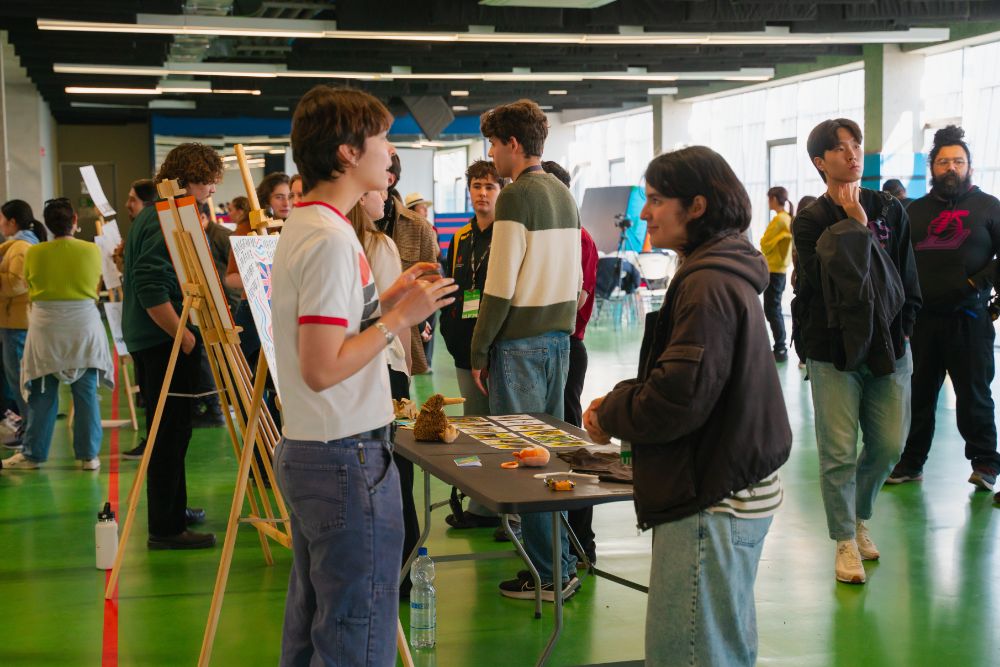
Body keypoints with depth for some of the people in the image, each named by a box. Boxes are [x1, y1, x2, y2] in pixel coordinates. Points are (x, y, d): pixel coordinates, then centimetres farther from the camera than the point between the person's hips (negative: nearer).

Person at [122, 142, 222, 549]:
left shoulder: (154, 214, 15)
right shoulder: (168, 220, -18)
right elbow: (150, 288, -26)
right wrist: (186, 337, -21)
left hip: (149, 339, 11)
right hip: (166, 342, -11)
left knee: (169, 430, 19)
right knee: (170, 433, -4)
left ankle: (172, 509, 31)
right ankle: (166, 529, 2)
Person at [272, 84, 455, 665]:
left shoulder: (302, 226, 11)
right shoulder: (332, 239, -20)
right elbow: (322, 369, -24)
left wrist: (386, 300, 13)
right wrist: (399, 317, -15)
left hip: (305, 450, 10)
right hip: (349, 459, -10)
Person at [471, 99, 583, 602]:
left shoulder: (517, 197, -13)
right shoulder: (564, 195, 13)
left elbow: (500, 286, -16)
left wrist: (479, 352, -10)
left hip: (520, 341, -9)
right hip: (559, 335, 9)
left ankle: (548, 574, 1)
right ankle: (562, 562, 23)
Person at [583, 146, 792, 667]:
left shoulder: (709, 286, -19)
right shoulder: (726, 273, 14)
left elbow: (678, 397, -23)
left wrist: (609, 415, -7)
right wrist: (619, 403, 5)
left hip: (710, 501, -11)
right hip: (736, 489, 11)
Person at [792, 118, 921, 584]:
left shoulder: (890, 211, 7)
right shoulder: (810, 221, -3)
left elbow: (908, 277, 11)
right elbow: (824, 276, -18)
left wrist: (902, 328, 3)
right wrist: (854, 226, -15)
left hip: (888, 346, 4)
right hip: (834, 351, -3)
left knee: (890, 444, 6)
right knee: (838, 452, -3)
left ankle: (858, 515, 33)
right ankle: (846, 540, 14)